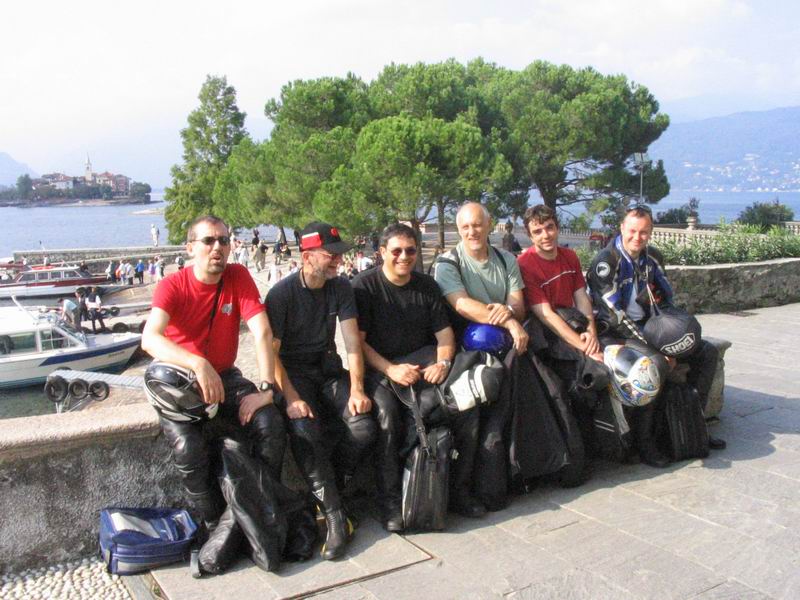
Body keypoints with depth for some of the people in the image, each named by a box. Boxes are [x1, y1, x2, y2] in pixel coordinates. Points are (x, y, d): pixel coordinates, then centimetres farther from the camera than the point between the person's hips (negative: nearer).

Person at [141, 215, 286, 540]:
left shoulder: (238, 276, -7)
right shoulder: (172, 285, -14)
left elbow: (262, 333, -14)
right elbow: (149, 339, -31)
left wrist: (265, 389, -24)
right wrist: (198, 364, -46)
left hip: (225, 377, 2)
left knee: (271, 425, -22)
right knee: (189, 446, -29)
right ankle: (216, 523, -4)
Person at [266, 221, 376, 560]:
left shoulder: (341, 288, 3)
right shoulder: (282, 293, -10)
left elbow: (352, 342, -2)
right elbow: (271, 351, -12)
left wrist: (356, 389, -15)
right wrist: (291, 398, -23)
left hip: (329, 370, 4)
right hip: (294, 372, -4)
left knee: (363, 427, -22)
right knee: (304, 430, -32)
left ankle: (328, 491, 1)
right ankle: (335, 517, -23)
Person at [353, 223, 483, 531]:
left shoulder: (427, 285, 11)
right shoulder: (365, 285, -3)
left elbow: (444, 331, 11)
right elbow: (357, 341, -8)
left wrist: (443, 362, -11)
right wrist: (391, 369, -21)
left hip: (424, 361, 4)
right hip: (380, 367, -4)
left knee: (467, 404, -19)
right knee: (386, 414, -34)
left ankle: (458, 490, -3)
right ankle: (390, 500, -19)